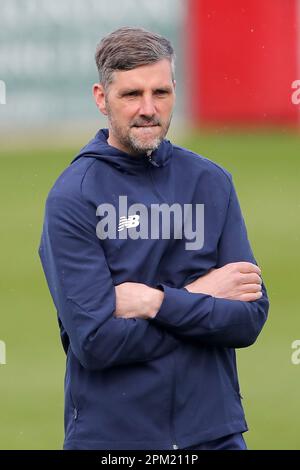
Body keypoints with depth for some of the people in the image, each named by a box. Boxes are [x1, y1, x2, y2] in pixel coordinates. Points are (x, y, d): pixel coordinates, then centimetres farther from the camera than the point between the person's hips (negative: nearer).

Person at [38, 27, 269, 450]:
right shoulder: (72, 198, -7)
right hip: (111, 433, -3)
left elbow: (250, 319, -4)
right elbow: (95, 340, -16)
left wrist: (157, 301, -16)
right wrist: (199, 297, -11)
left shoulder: (211, 182, 3)